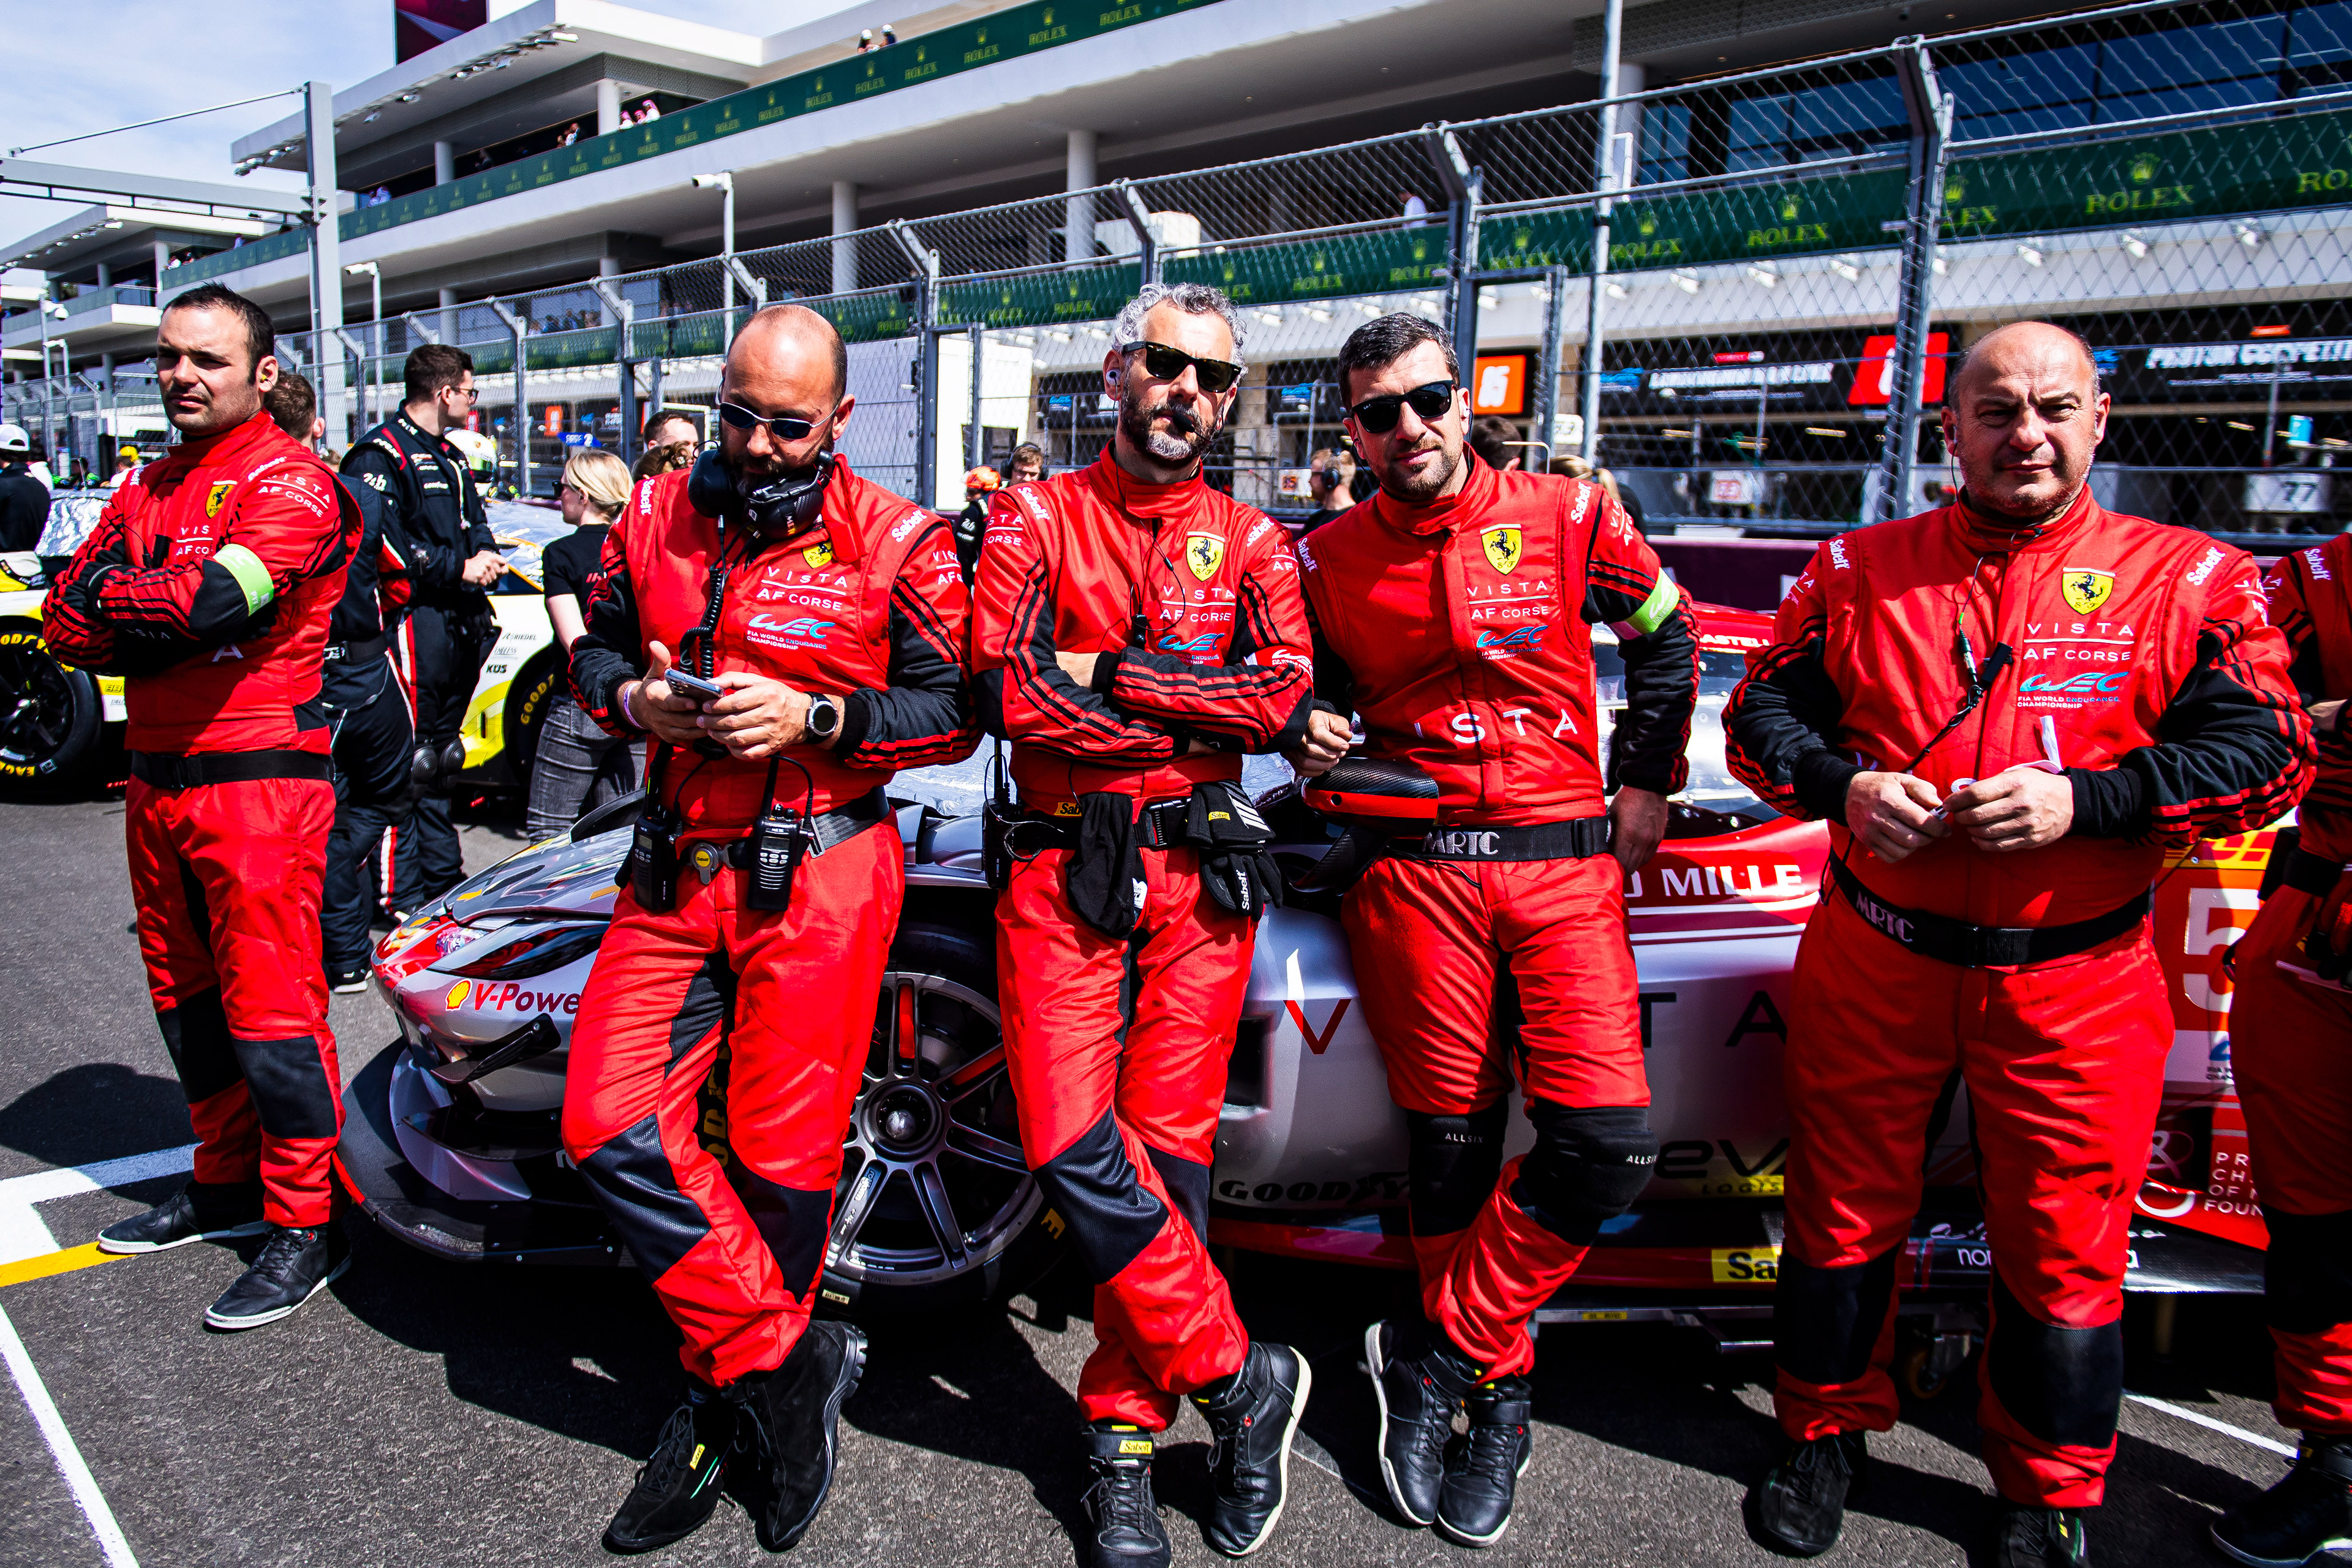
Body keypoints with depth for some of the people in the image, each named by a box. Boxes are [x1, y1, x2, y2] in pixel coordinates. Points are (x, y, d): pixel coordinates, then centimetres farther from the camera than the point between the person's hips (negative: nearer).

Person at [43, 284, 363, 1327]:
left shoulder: (291, 483, -9)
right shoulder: (148, 487, 17)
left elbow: (214, 604, -24)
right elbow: (66, 623, 9)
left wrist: (110, 594, -6)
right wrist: (165, 628, -10)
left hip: (258, 780, -8)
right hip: (156, 779, 9)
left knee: (270, 1012, -5)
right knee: (187, 1002, 17)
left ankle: (307, 1223, 6)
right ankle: (226, 1183, 33)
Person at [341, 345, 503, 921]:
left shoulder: (450, 457, 22)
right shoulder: (382, 454, -8)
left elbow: (475, 523, 26)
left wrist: (486, 557, 3)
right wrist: (458, 568, -17)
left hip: (459, 622, 10)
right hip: (414, 619, -10)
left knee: (437, 757, 16)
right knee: (400, 761, -9)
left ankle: (442, 874, 25)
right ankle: (398, 893, -5)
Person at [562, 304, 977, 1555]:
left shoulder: (894, 543, -4)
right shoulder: (658, 515, 9)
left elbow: (954, 708, -4)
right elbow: (595, 647, 19)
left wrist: (813, 718, -17)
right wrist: (633, 698, -4)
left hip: (820, 874, -4)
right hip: (674, 863, 5)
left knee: (781, 1157, 2)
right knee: (610, 1125, -5)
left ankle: (724, 1405, 24)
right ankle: (788, 1370, 8)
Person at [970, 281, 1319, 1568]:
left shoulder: (1250, 542, 11)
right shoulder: (1037, 519, 6)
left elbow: (1287, 700, -6)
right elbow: (1006, 691, -9)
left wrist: (1112, 676, -10)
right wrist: (1198, 714, -7)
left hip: (1201, 874, 1)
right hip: (1064, 869, -1)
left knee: (1165, 1153, 2)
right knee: (1076, 1152, -10)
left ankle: (1125, 1429, 17)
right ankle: (1239, 1379, 8)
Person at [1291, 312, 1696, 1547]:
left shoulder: (1566, 517, 4)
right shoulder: (1328, 560, 6)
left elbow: (1665, 639, 16)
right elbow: (1309, 700, 21)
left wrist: (1644, 781, 11)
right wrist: (1316, 754, 2)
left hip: (1566, 858, 1)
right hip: (1415, 870, 0)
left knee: (1607, 1146, -11)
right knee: (1451, 1147, 3)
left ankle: (1435, 1350, 6)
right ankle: (1496, 1397, 23)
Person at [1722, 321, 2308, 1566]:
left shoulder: (2185, 579, 1)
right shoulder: (1862, 569, 5)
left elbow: (2265, 750, -3)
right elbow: (1762, 707, 8)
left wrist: (2082, 801, -17)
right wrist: (1844, 786, -11)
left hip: (2075, 984, -1)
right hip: (1875, 961, 1)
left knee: (2062, 1250, 10)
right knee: (1843, 1212, 13)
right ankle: (1826, 1433, 36)